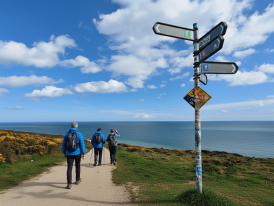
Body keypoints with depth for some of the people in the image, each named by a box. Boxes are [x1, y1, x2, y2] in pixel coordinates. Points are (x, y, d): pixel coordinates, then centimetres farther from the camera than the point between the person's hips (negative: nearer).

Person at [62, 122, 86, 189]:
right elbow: (82, 144, -11)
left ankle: (69, 184, -6)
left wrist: (64, 153, 17)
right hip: (77, 153, -1)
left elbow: (63, 144, 7)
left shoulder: (67, 134, 2)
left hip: (69, 154, 2)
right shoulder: (79, 134, -8)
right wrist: (84, 153, -6)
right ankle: (77, 180, 31)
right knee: (78, 166, 18)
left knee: (69, 168, 2)